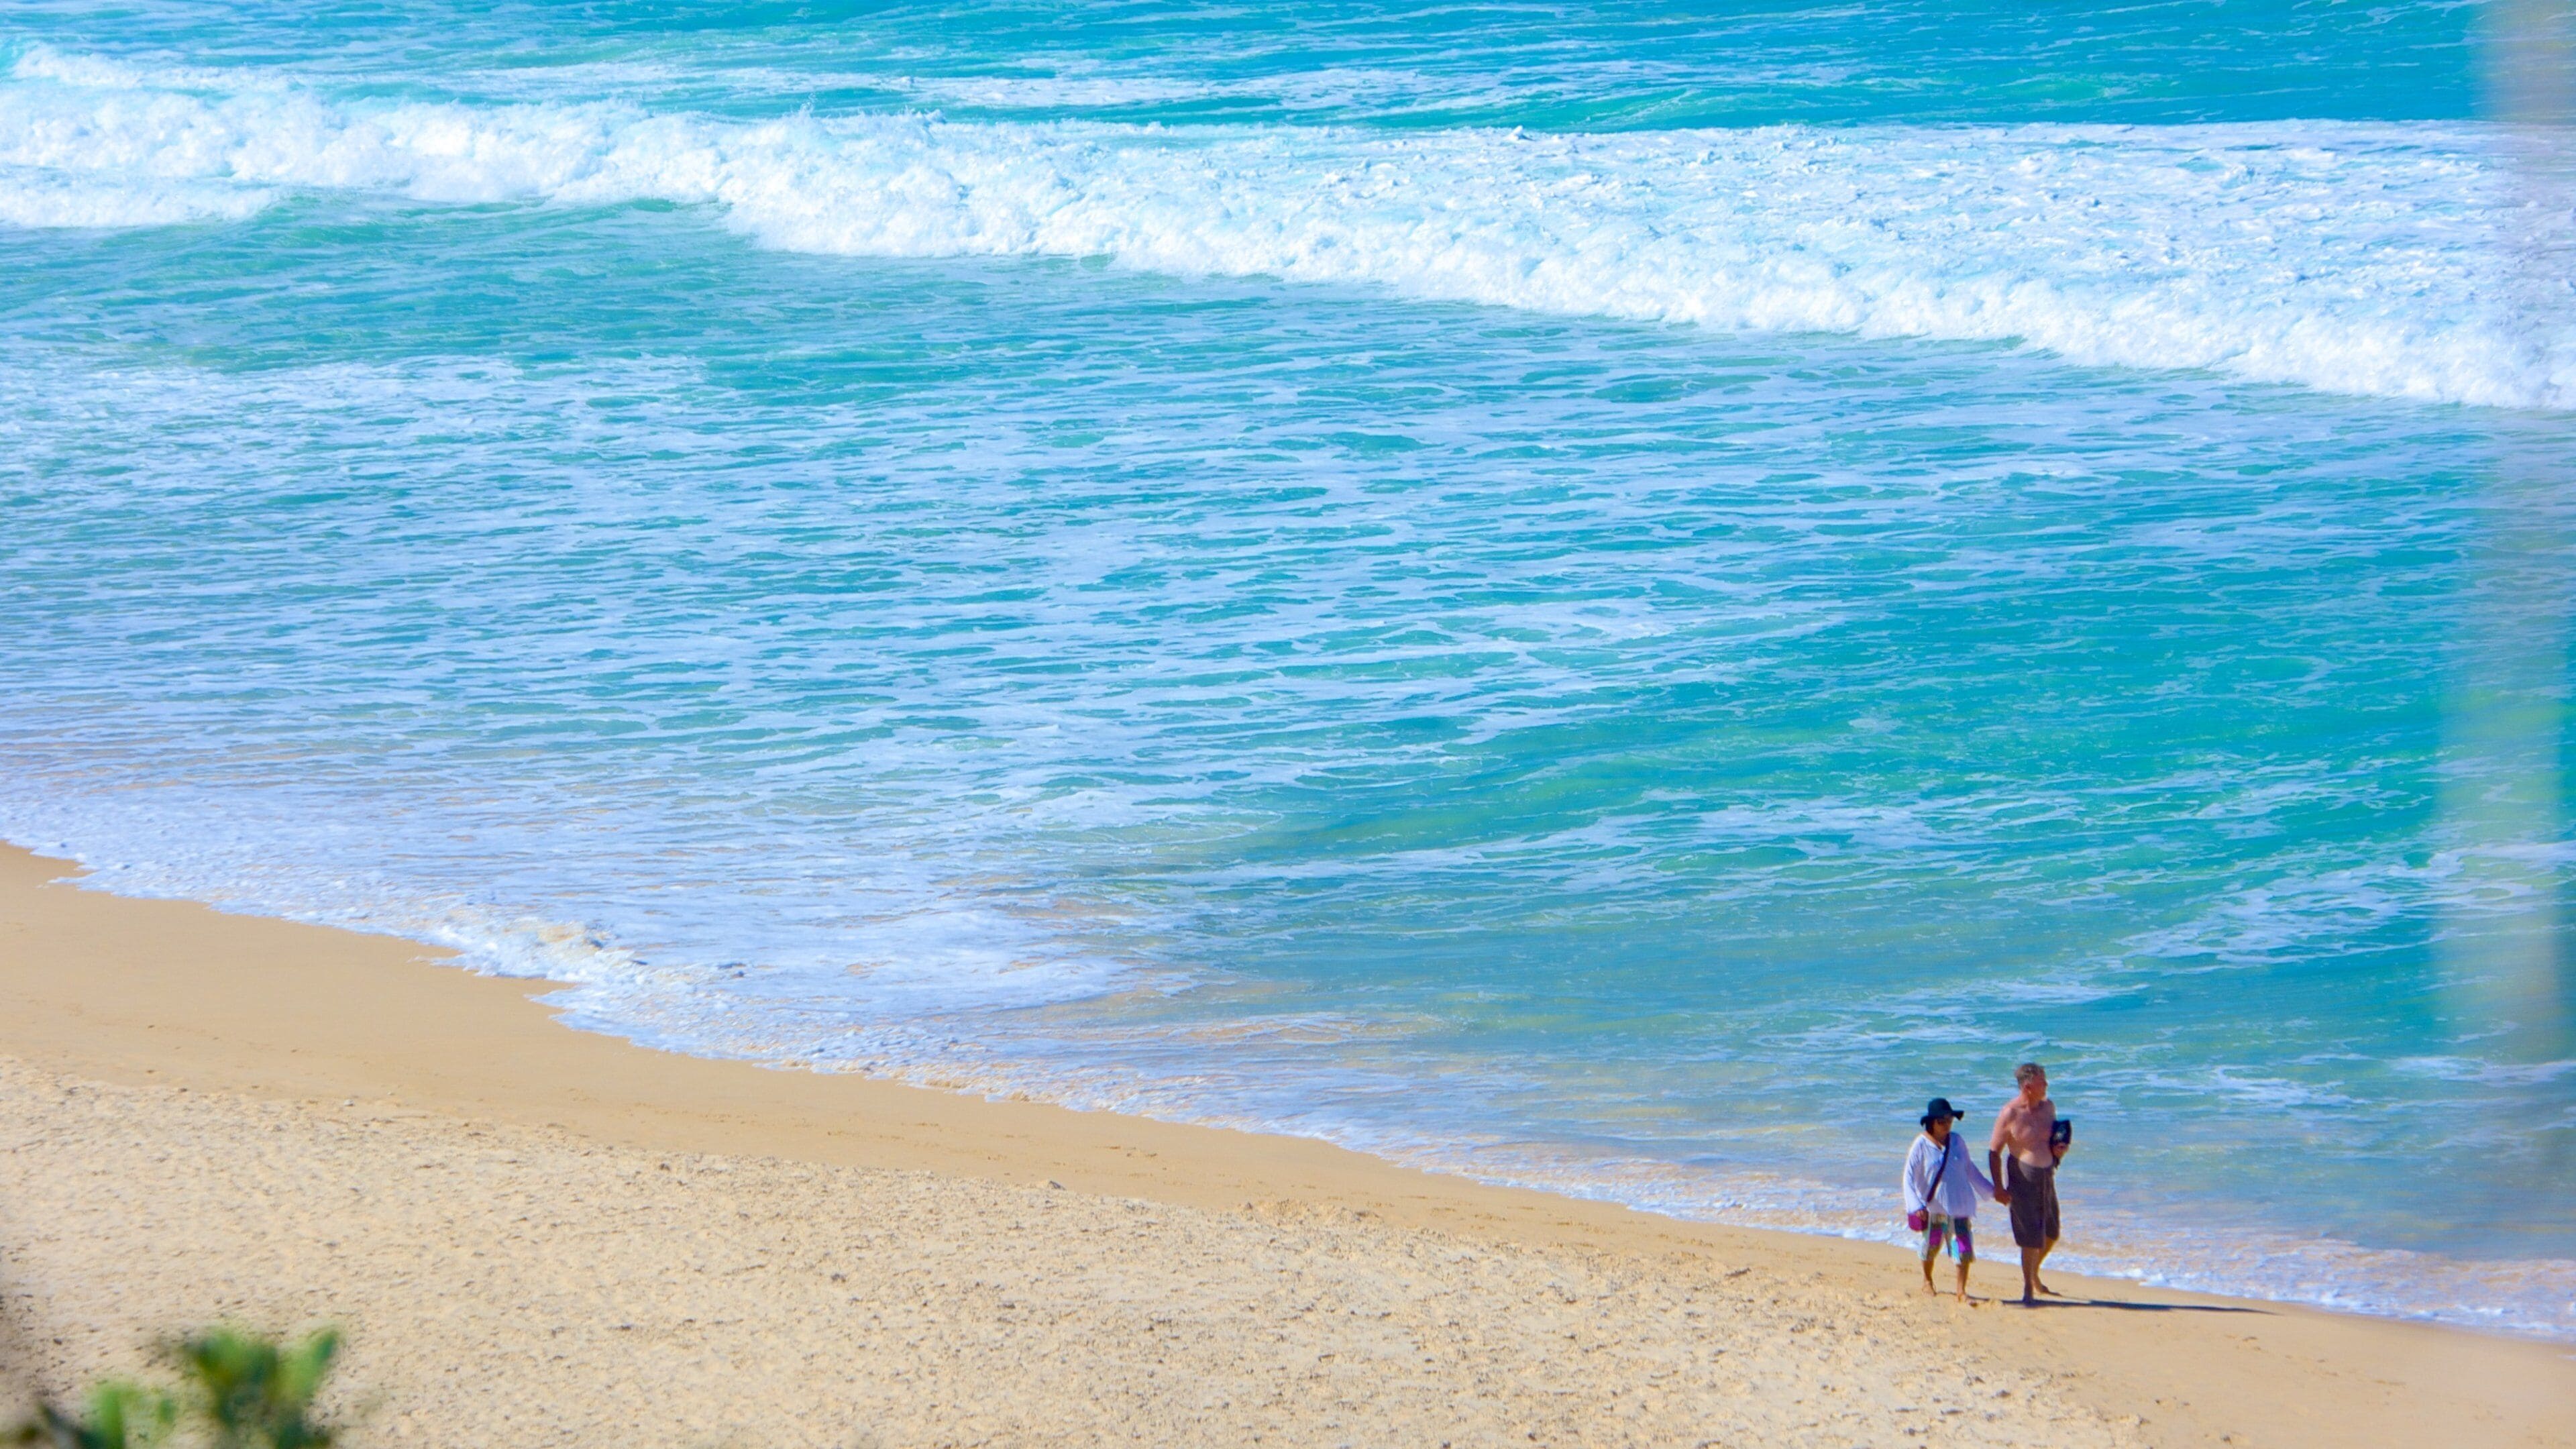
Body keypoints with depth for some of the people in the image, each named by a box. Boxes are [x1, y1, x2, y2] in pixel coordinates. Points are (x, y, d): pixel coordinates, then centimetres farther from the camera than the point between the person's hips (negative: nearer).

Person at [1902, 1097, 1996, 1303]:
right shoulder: (1922, 1145, -7)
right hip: (1932, 1206, -3)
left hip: (1959, 1206, 3)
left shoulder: (1957, 1142, 5)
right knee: (1931, 1245, 11)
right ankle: (1927, 1281, 37)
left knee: (1963, 1247, -8)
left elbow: (1971, 1171, 18)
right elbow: (1910, 1176, -8)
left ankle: (1961, 1291, -3)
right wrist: (1916, 1205, -19)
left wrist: (1993, 1191, 19)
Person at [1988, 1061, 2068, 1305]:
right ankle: (2028, 1291, 8)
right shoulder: (2010, 1114, -15)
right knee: (2031, 1238, -6)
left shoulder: (2048, 1107, 4)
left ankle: (2035, 1277, 40)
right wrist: (1998, 1187, -14)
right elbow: (1994, 1151, -10)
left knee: (2051, 1234, 17)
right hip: (2023, 1177, -7)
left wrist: (2060, 1149, -2)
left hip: (2046, 1175, 7)